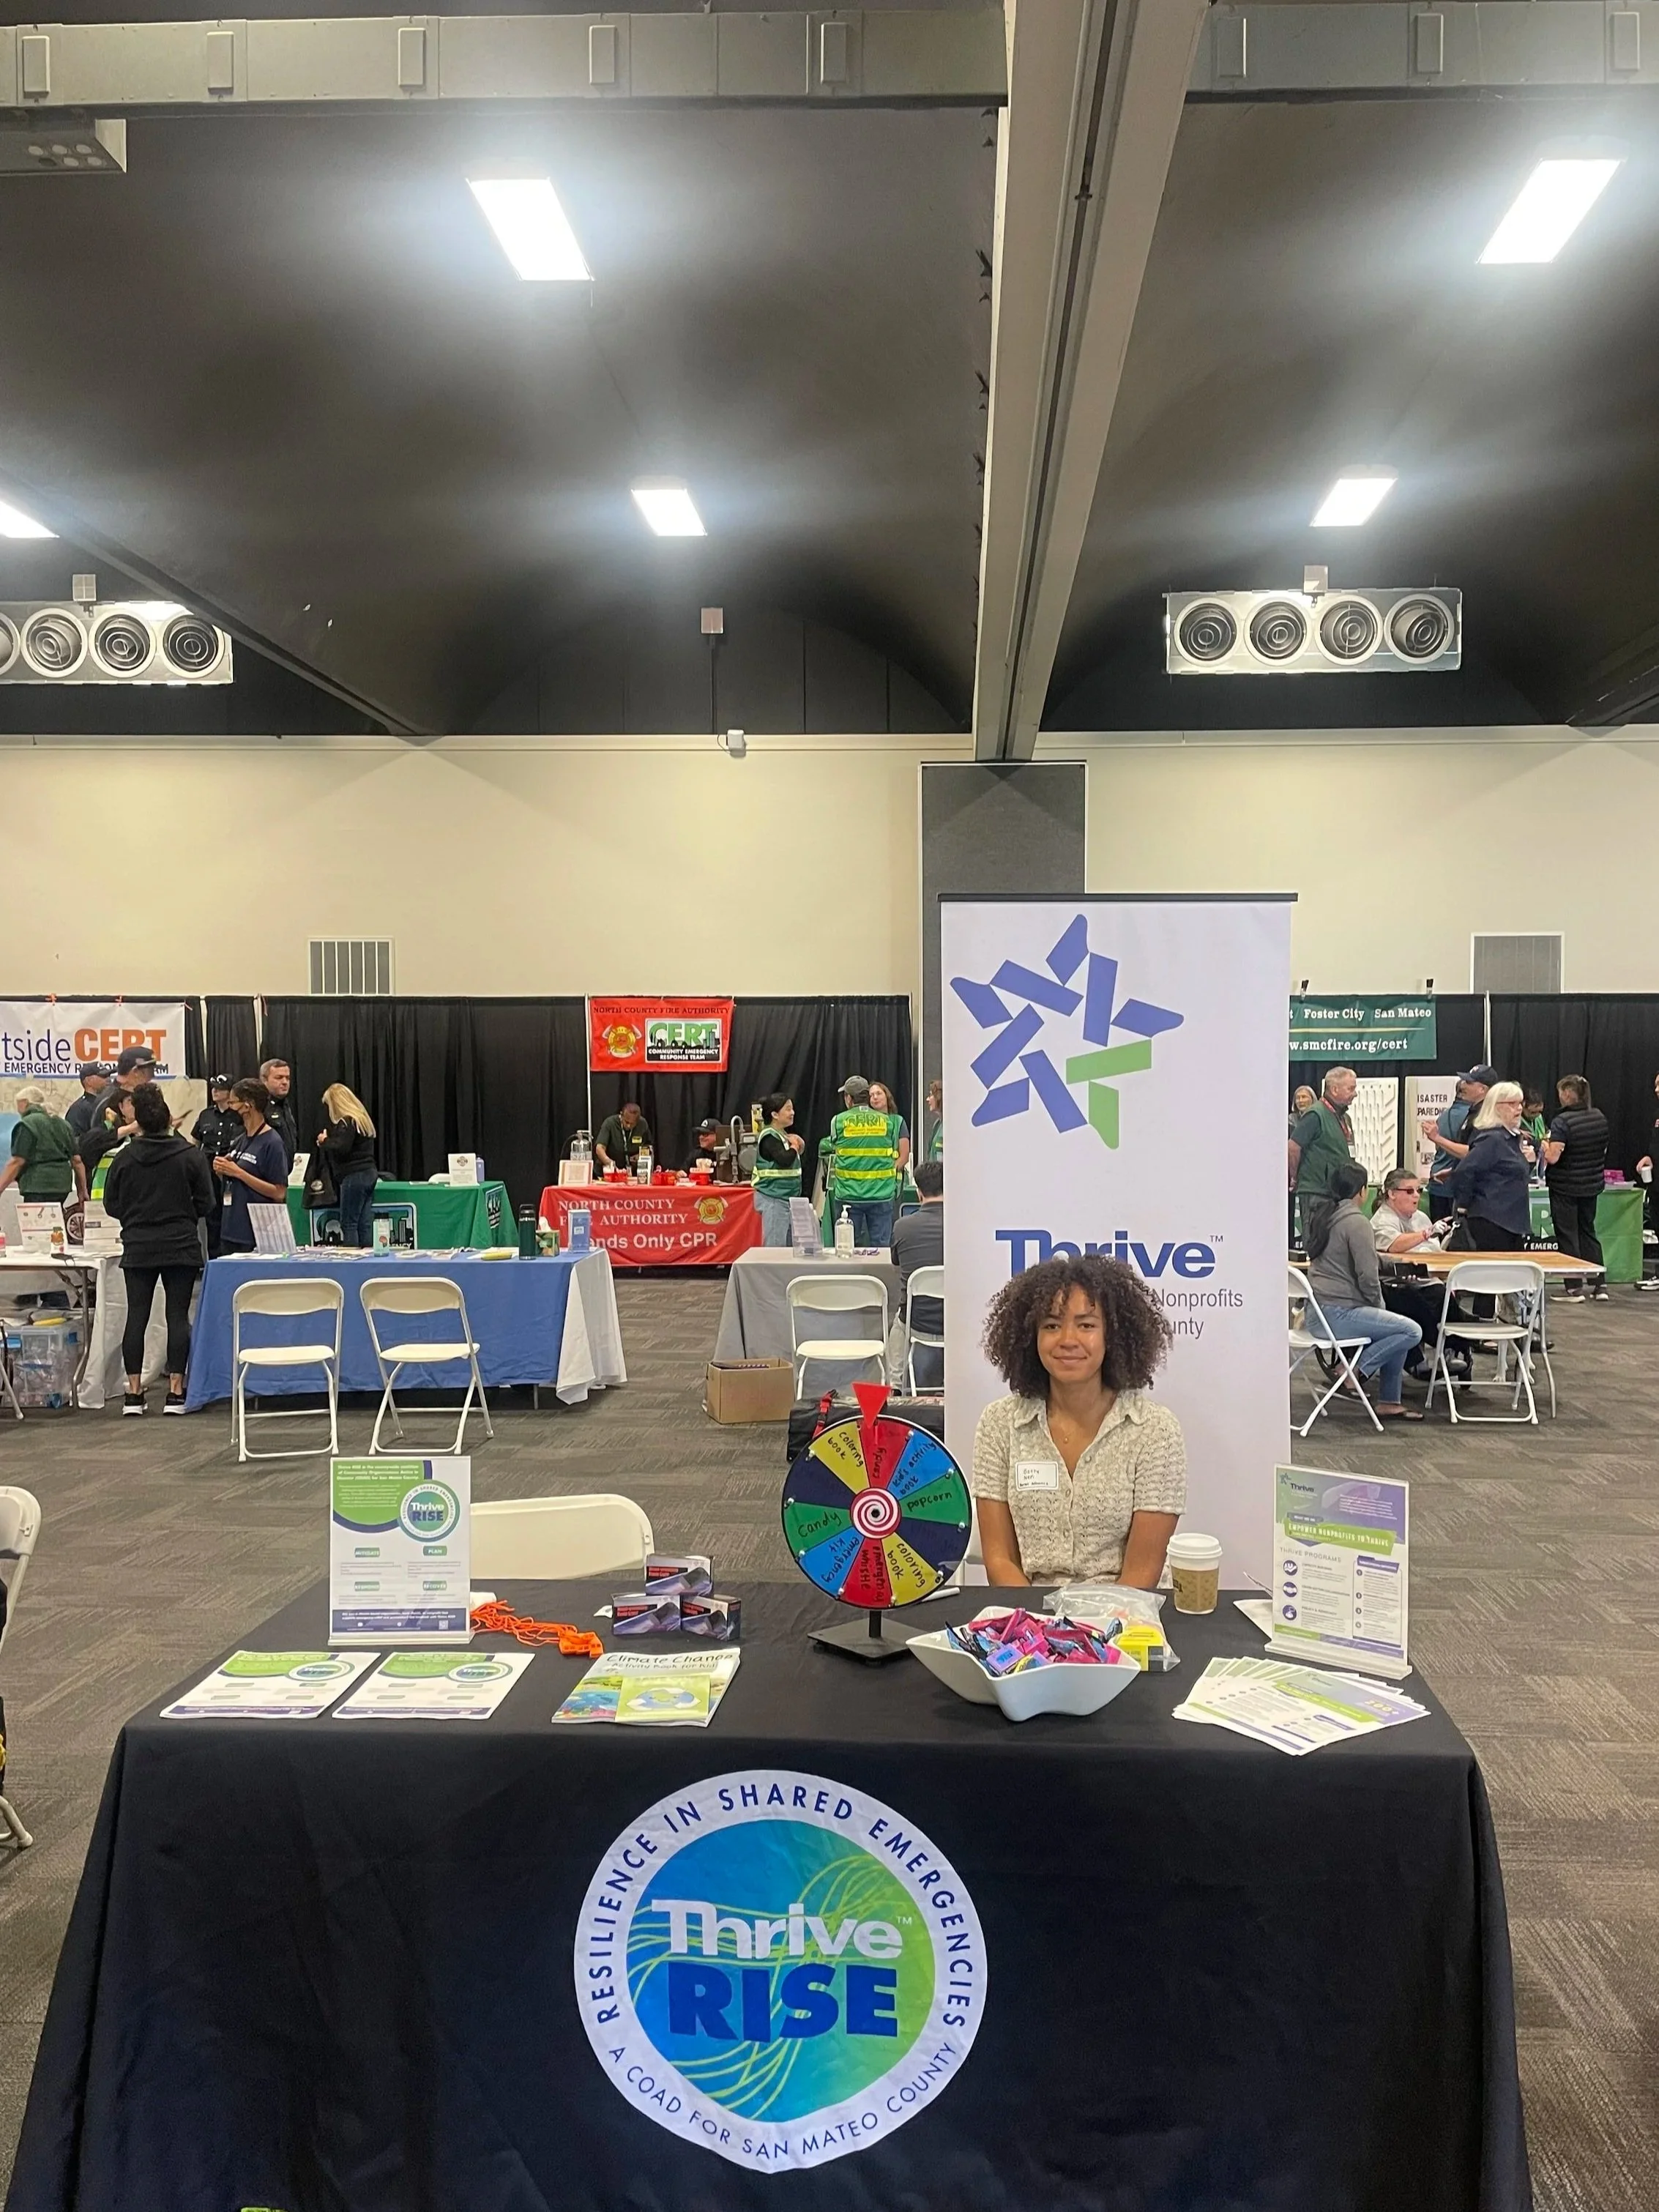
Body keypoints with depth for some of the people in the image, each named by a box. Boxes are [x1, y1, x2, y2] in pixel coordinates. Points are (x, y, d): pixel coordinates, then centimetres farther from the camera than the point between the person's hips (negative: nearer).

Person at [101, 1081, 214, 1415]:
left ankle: (133, 1393, 9)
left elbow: (111, 1204, 4)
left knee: (136, 1316, 7)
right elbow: (205, 1203, -4)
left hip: (137, 1249, 2)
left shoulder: (124, 1158, -3)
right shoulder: (191, 1155, -7)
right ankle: (175, 1392, 1)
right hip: (181, 1248, -2)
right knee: (178, 1316, 2)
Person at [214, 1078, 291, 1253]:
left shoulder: (272, 1142, -10)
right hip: (230, 1229, 8)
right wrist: (221, 1171, 0)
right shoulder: (240, 1140, 13)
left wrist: (238, 1173, -17)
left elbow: (279, 1193, -15)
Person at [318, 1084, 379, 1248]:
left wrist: (324, 1141, -3)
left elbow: (341, 1149, -21)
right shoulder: (361, 1119, 17)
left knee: (348, 1224, -6)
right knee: (365, 1224, 6)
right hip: (369, 1173, 9)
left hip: (354, 1176, -9)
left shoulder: (347, 1122, -12)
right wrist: (328, 1141, 16)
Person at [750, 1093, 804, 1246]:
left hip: (787, 1198, 9)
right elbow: (785, 1160, -26)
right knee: (775, 1249, -9)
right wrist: (794, 1146, -8)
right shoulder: (769, 1137, -14)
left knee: (789, 1247, 10)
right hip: (773, 1199, -9)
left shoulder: (784, 1135, 14)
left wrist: (797, 1142, -1)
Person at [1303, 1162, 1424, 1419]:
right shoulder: (1356, 1222, -14)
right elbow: (1368, 1276, -18)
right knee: (1412, 1332, -8)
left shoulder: (1321, 1215, 14)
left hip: (1317, 1313, 10)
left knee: (1396, 1329, 22)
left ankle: (1389, 1403, 20)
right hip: (1338, 1315, -10)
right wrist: (1379, 1306, 1)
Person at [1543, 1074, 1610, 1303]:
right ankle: (1599, 1284, 18)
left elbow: (1553, 1157, -24)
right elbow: (1604, 1149, 12)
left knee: (1567, 1235, 3)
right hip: (1592, 1185, 6)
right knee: (1588, 1231, 18)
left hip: (1565, 1188, -6)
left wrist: (1546, 1145, -4)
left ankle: (1574, 1288, 5)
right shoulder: (1599, 1117, 1)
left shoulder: (1562, 1122, -21)